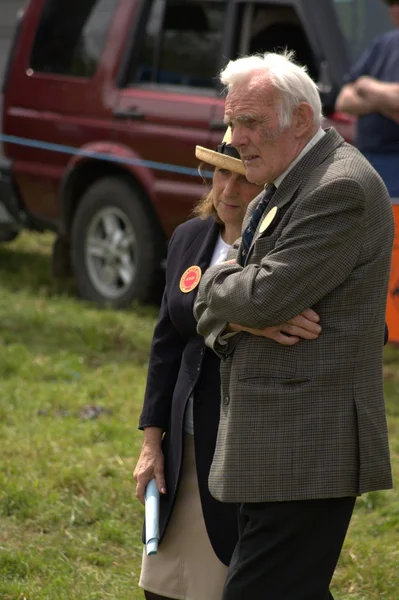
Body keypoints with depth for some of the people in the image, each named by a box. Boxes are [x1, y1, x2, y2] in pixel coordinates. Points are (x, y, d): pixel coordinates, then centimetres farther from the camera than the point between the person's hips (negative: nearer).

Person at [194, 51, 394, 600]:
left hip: (307, 449, -10)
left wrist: (218, 281, -1)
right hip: (273, 449, 10)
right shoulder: (276, 192, 17)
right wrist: (228, 320, -7)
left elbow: (266, 296, -23)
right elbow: (210, 310, 17)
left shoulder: (340, 188, -15)